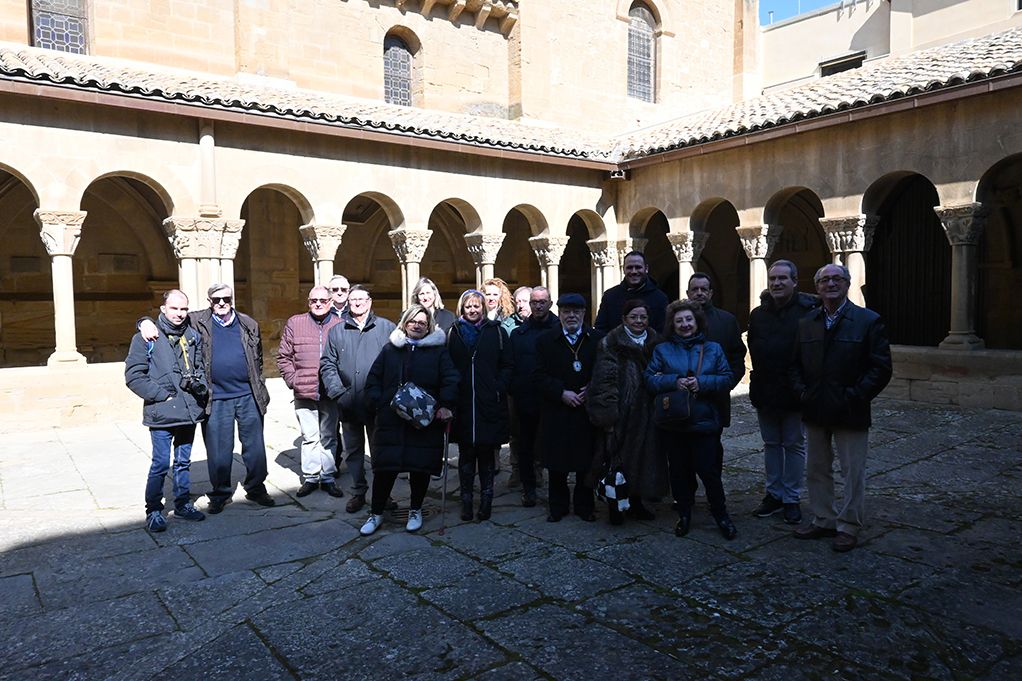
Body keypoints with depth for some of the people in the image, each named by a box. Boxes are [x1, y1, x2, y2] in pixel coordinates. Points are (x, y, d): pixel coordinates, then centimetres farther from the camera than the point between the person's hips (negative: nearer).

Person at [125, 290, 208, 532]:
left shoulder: (193, 336, 8)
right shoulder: (146, 338, -6)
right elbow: (133, 376, -9)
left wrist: (199, 383, -1)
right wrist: (162, 395, -13)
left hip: (190, 411, 5)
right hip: (162, 413, -5)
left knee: (183, 462, 16)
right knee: (161, 464, -2)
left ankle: (183, 503, 29)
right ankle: (153, 511, 13)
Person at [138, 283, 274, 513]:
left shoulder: (248, 325, 8)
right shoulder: (197, 322, 2)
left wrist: (261, 392, 15)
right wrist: (146, 322, -17)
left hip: (248, 396, 2)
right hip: (215, 399, -1)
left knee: (255, 447, 9)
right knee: (218, 451, 7)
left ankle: (256, 488, 25)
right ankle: (220, 494, 23)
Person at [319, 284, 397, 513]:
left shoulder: (387, 328, 1)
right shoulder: (336, 331, 8)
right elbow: (327, 365, 7)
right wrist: (339, 393, -6)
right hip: (349, 405, 3)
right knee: (353, 451, 12)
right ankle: (358, 492, 25)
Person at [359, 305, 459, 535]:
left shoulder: (439, 351, 6)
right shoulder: (390, 349, 12)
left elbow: (451, 380, -3)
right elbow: (373, 380, 12)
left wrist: (445, 405, -17)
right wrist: (378, 403, -3)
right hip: (391, 421, 1)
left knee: (421, 468, 5)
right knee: (384, 468, 1)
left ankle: (415, 511, 25)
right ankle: (376, 513, 17)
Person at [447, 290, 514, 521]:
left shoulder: (496, 332, 4)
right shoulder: (453, 333, 8)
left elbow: (508, 365, 4)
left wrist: (499, 389, -8)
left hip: (489, 404, -1)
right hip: (462, 404, 1)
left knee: (487, 453, 7)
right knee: (466, 453, 7)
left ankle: (486, 500, 17)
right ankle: (466, 500, 16)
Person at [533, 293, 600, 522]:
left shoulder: (596, 340, 4)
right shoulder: (545, 341, 3)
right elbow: (539, 377, -3)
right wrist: (562, 393, -14)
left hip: (586, 411, 0)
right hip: (555, 413, 0)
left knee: (585, 462, 7)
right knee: (556, 463, 7)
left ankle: (584, 506, 23)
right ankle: (557, 506, 21)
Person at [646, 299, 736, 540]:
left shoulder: (713, 349, 8)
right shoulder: (662, 350, 7)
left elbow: (727, 379, 1)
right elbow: (650, 379, -1)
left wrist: (702, 383, -14)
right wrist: (674, 381, -15)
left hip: (704, 420, -1)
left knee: (708, 469, -2)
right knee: (679, 470, 8)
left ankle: (721, 515, 17)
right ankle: (684, 515, 24)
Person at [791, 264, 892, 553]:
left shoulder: (869, 321, -4)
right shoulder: (806, 324, 10)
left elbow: (881, 367, -8)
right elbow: (796, 364, 14)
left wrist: (855, 396, -14)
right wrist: (802, 392, -1)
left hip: (850, 412, -4)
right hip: (815, 411, 5)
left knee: (852, 472, 5)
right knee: (816, 470, 13)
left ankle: (849, 527, 19)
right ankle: (824, 520, 28)